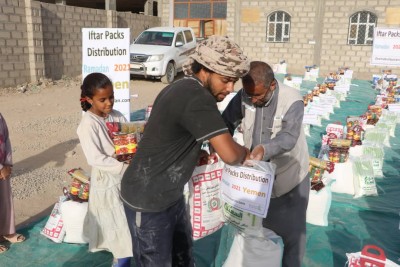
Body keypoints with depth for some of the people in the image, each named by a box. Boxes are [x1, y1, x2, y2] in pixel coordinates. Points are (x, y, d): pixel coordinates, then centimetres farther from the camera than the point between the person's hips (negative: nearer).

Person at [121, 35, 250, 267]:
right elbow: (229, 154, -32)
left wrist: (198, 155, 4)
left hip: (170, 194, 9)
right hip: (148, 201, -9)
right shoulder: (197, 98, -27)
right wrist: (245, 153, -9)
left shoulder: (182, 89, 4)